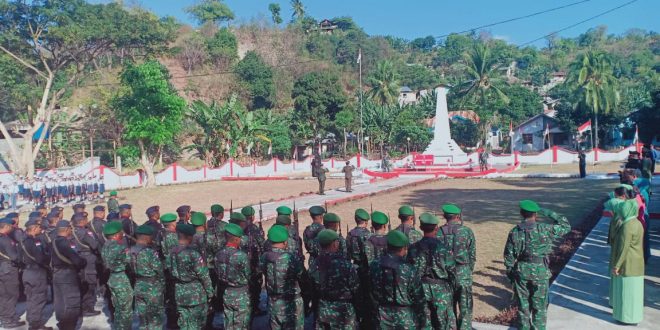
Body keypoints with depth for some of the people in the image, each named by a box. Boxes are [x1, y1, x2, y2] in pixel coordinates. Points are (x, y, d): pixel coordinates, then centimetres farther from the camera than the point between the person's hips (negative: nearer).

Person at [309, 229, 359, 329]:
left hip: (321, 310, 5)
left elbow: (311, 287, 3)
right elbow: (355, 288, -12)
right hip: (343, 310, -4)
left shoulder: (314, 264, -6)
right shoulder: (345, 264, -20)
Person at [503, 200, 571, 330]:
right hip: (540, 272, -2)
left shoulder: (514, 232, -5)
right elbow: (566, 226, 1)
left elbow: (508, 256, -1)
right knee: (539, 307, 11)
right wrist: (550, 213, 3)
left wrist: (510, 273, 11)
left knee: (523, 306, 15)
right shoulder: (545, 229, -13)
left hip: (521, 272, 2)